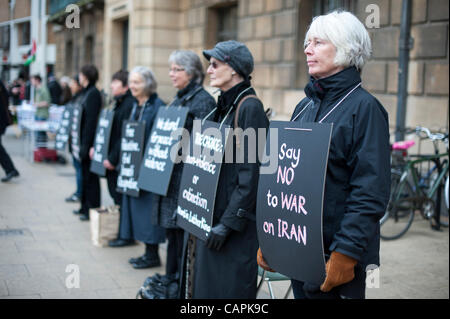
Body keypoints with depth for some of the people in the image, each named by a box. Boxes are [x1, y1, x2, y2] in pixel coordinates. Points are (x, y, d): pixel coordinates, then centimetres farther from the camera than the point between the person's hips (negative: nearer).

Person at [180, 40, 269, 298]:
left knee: (225, 288, -1)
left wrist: (228, 222, -20)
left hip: (234, 222, -9)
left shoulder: (250, 107, -14)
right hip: (205, 216, 9)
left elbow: (251, 174, -18)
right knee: (202, 284, 14)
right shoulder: (223, 106, 13)